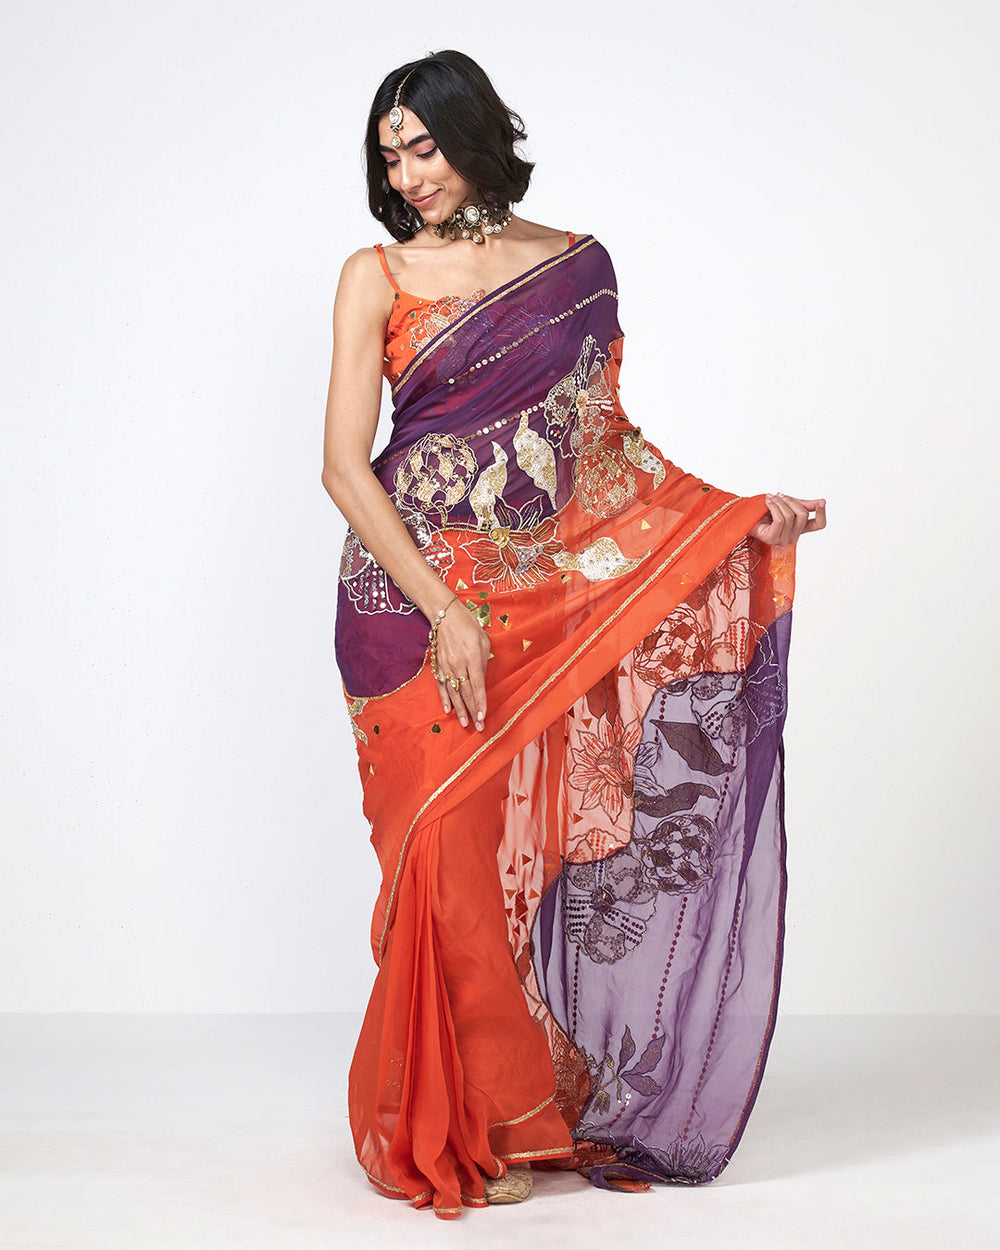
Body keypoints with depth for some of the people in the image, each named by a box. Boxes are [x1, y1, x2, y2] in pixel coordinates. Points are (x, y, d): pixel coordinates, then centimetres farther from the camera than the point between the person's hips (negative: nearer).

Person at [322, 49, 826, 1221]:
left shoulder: (576, 265, 10)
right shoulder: (376, 277, 2)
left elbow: (604, 439, 13)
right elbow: (344, 466, -5)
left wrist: (734, 512, 1)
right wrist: (442, 608, -14)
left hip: (540, 601, 2)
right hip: (410, 601, -2)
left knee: (533, 848, 2)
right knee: (447, 855, -3)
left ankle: (528, 1106, 19)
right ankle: (461, 1124, 13)